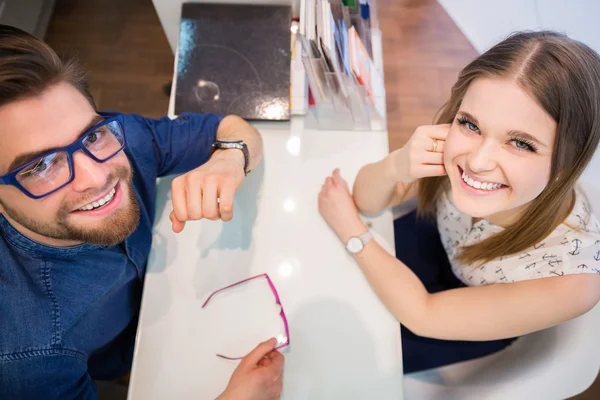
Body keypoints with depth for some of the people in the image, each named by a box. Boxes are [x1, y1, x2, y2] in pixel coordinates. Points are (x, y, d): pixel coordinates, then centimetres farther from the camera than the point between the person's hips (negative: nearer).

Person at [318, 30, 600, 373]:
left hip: (471, 318, -2)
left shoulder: (572, 277, -39)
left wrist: (350, 229, -23)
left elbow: (423, 315, -30)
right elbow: (367, 202, -21)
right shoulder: (463, 143, -32)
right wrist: (395, 166, -43)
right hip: (436, 242, 3)